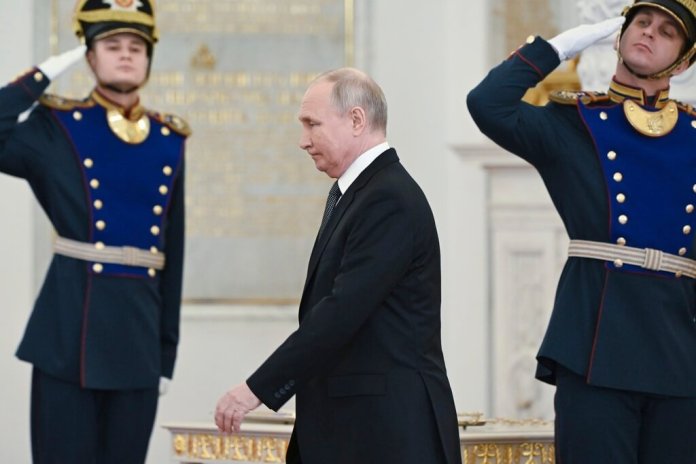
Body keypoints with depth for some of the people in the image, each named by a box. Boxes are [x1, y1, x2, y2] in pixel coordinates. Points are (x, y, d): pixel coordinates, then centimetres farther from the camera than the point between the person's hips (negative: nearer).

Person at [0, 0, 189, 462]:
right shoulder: (57, 127, 2)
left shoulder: (169, 140, 12)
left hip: (138, 333, 4)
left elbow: (172, 254, 14)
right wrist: (42, 76, -7)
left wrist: (168, 350, 13)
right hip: (68, 331, -4)